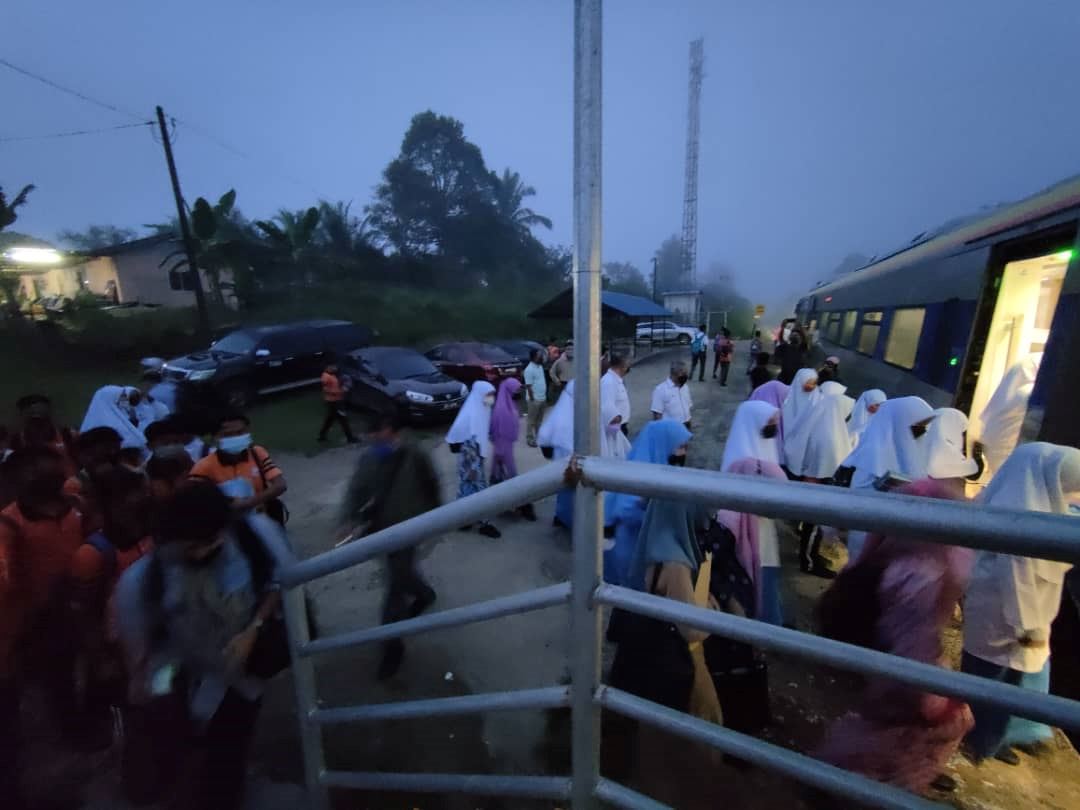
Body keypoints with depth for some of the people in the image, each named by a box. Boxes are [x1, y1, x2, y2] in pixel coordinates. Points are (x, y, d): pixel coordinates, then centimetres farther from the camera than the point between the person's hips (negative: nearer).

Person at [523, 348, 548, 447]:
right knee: (531, 420, 2)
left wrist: (545, 397, 16)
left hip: (542, 398, 8)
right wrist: (532, 399, -18)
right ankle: (530, 439, 12)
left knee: (539, 419, 17)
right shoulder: (529, 369, -18)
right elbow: (529, 386, -18)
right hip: (534, 399, -8)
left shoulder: (540, 367, 10)